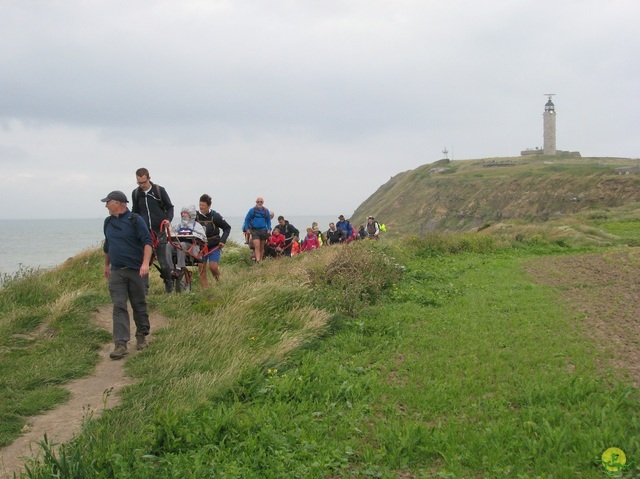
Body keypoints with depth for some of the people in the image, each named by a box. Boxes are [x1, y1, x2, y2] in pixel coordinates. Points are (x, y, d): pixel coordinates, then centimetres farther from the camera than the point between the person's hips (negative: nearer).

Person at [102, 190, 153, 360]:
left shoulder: (135, 220, -7)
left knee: (139, 305, 7)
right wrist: (106, 265, 31)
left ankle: (142, 336, 25)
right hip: (116, 271, 4)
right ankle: (121, 345, -10)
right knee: (119, 307, -6)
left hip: (135, 270, -4)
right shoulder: (108, 222, 12)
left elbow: (147, 242, -14)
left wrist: (145, 263, -26)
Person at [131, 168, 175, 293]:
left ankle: (168, 283, 21)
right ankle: (144, 287, 6)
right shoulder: (136, 193, 6)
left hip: (159, 231, -2)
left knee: (164, 261, 0)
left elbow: (169, 207, 6)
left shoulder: (159, 190, -2)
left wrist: (168, 219, -11)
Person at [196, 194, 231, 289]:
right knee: (201, 268, -4)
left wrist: (223, 240, -10)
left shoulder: (215, 216, -9)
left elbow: (227, 228, 0)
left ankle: (219, 280, 17)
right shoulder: (196, 216, -4)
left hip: (214, 246, -2)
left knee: (213, 267, -14)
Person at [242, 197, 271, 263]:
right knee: (257, 246, -16)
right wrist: (247, 229, -4)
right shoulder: (252, 210, -1)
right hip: (254, 231, -3)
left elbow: (268, 221, 16)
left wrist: (269, 229, 4)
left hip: (263, 231, 3)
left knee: (262, 247, 10)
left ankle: (260, 260, 21)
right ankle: (257, 261, -23)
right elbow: (246, 219, 4)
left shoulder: (266, 211, 6)